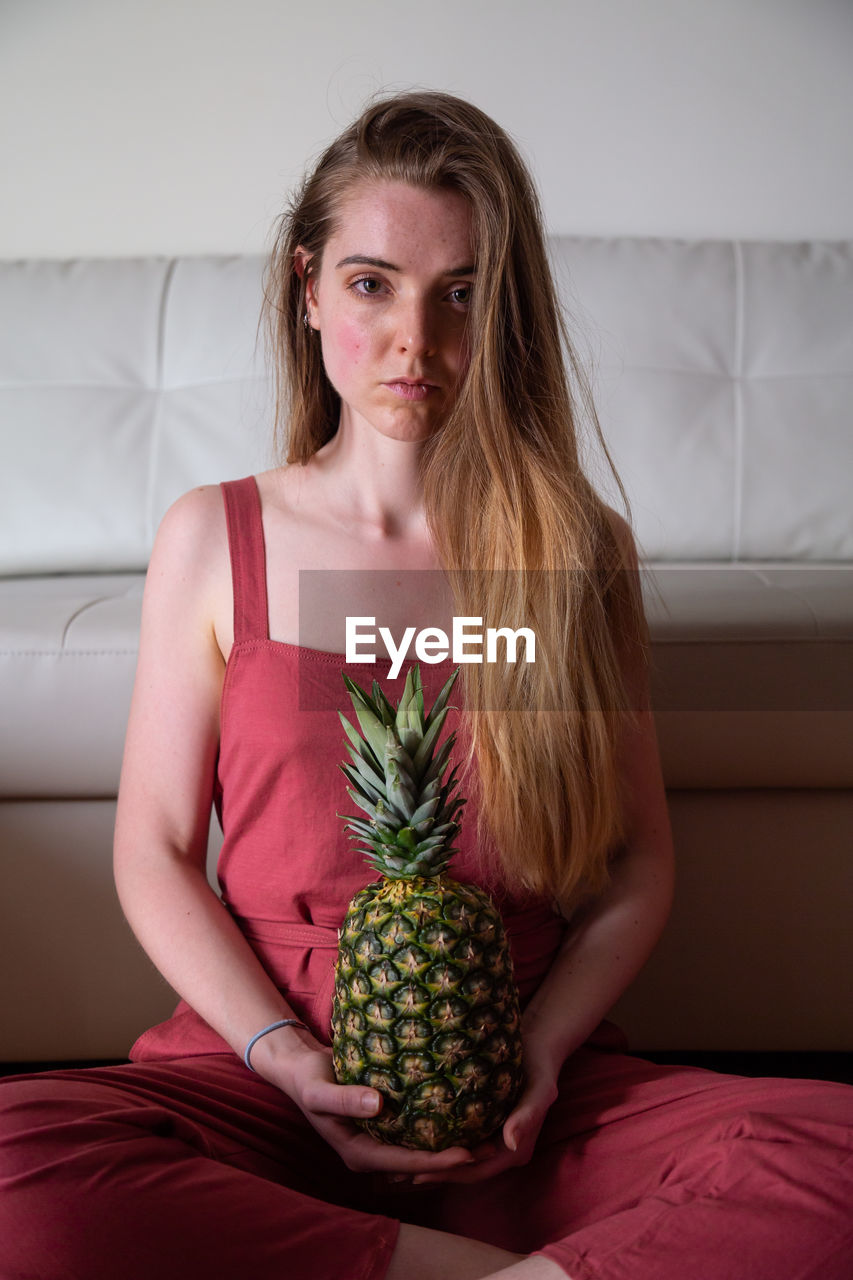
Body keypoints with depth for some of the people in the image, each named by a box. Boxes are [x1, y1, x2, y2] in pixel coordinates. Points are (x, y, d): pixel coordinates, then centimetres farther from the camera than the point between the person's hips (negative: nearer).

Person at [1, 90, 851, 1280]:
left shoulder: (576, 548, 6)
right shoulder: (212, 538, 4)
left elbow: (639, 858, 9)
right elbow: (155, 848, 4)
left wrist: (542, 1042, -9)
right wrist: (283, 1054, -11)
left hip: (523, 1087, 0)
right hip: (264, 1067, 1)